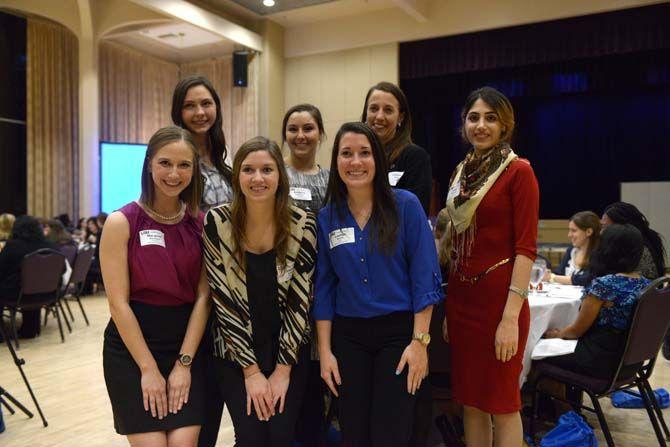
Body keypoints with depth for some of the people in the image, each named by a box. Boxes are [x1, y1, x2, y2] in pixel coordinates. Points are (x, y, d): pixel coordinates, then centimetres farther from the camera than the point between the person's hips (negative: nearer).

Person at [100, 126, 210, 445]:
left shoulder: (201, 224, 1)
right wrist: (148, 368, -11)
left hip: (187, 347, 2)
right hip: (132, 350, -2)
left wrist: (184, 362, -8)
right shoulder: (121, 222, -7)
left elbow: (203, 296, -2)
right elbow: (118, 302, -10)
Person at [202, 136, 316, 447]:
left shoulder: (303, 225, -11)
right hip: (235, 352, 0)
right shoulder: (216, 223, -13)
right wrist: (251, 371, -10)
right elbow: (222, 299, -12)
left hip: (289, 350, 1)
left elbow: (300, 300, -8)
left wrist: (283, 369, -8)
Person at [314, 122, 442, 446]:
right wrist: (325, 351, 1)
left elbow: (425, 276, -7)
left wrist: (419, 341, -12)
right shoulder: (327, 217, 2)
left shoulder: (405, 205, -6)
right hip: (348, 336, 3)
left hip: (399, 331, -2)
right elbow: (323, 288, 5)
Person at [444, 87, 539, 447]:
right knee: (470, 402, 15)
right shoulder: (461, 173, 11)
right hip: (461, 297, 6)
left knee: (502, 403, 6)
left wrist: (511, 317, -19)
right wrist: (448, 308, 13)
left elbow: (526, 248, -13)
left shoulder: (518, 171, -8)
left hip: (498, 297, -6)